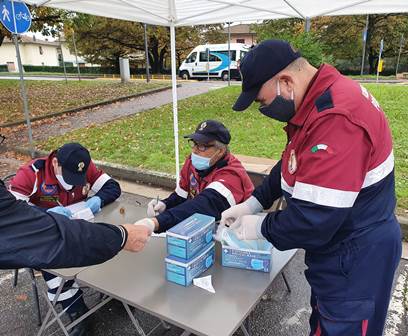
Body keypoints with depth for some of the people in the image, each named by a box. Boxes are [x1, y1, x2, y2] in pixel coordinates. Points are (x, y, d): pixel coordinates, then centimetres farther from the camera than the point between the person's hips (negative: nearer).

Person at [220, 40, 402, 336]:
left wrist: (262, 227, -14)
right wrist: (253, 203, 3)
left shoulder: (337, 119, -33)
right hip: (340, 248, 9)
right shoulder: (320, 101, 1)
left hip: (354, 263, -9)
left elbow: (313, 220, -33)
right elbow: (293, 165, 12)